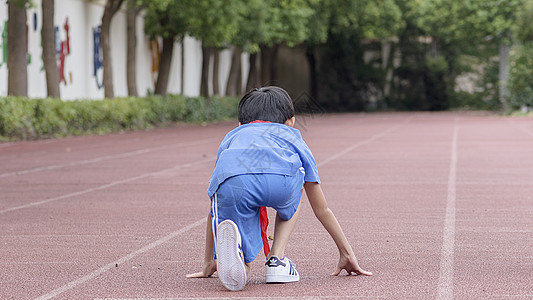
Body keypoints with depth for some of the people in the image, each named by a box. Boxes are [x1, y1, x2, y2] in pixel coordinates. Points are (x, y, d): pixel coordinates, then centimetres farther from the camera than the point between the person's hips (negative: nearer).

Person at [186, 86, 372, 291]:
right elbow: (322, 210, 48)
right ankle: (277, 260, 17)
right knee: (289, 203, 38)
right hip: (280, 179, 0)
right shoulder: (293, 138, 43)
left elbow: (215, 208, 49)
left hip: (232, 183, 0)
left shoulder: (231, 138, 46)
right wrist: (347, 254, 57)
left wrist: (208, 262, 57)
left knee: (239, 273, 9)